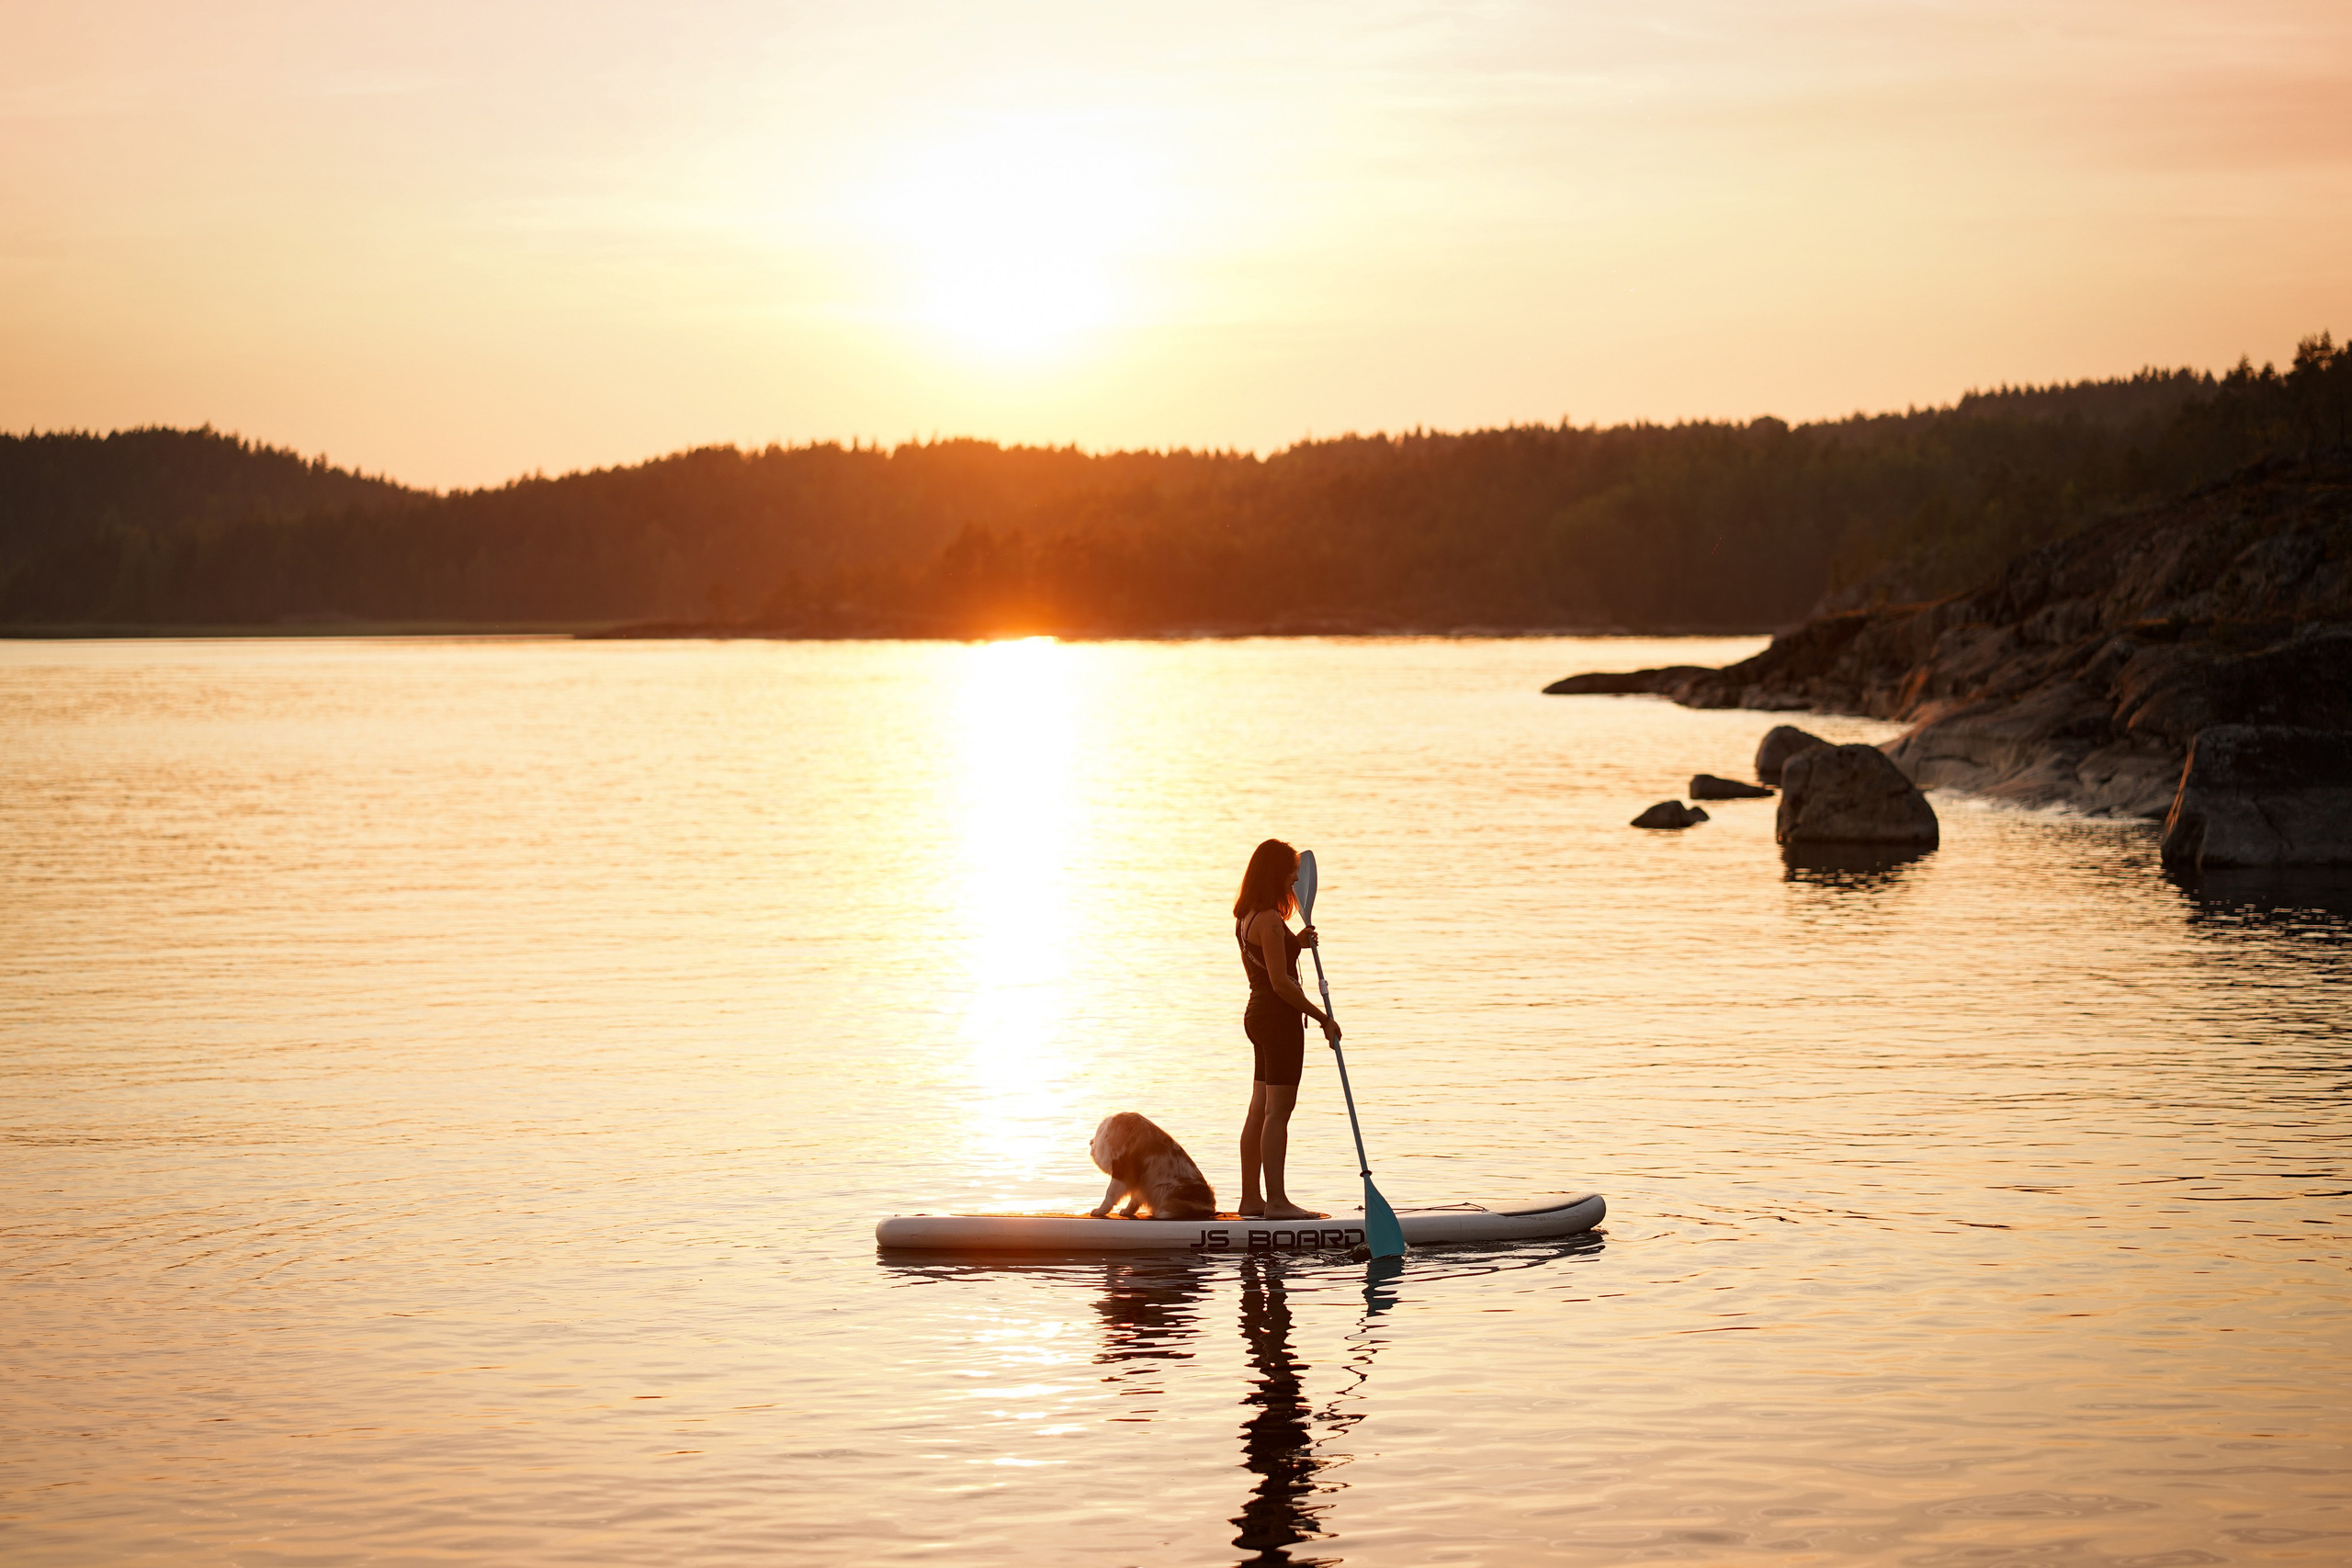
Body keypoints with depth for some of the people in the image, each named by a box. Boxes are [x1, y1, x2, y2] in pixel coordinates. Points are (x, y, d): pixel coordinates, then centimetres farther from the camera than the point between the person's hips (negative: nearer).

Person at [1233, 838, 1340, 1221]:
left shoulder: (1247, 917, 12)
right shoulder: (1270, 920, -18)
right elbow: (1281, 983, -21)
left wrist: (1294, 943, 15)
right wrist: (1323, 1019, -15)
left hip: (1258, 1014, 10)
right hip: (1279, 1017, -10)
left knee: (1260, 1110, 12)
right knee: (1277, 1111, -7)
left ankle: (1251, 1199, 16)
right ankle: (1276, 1200, -6)